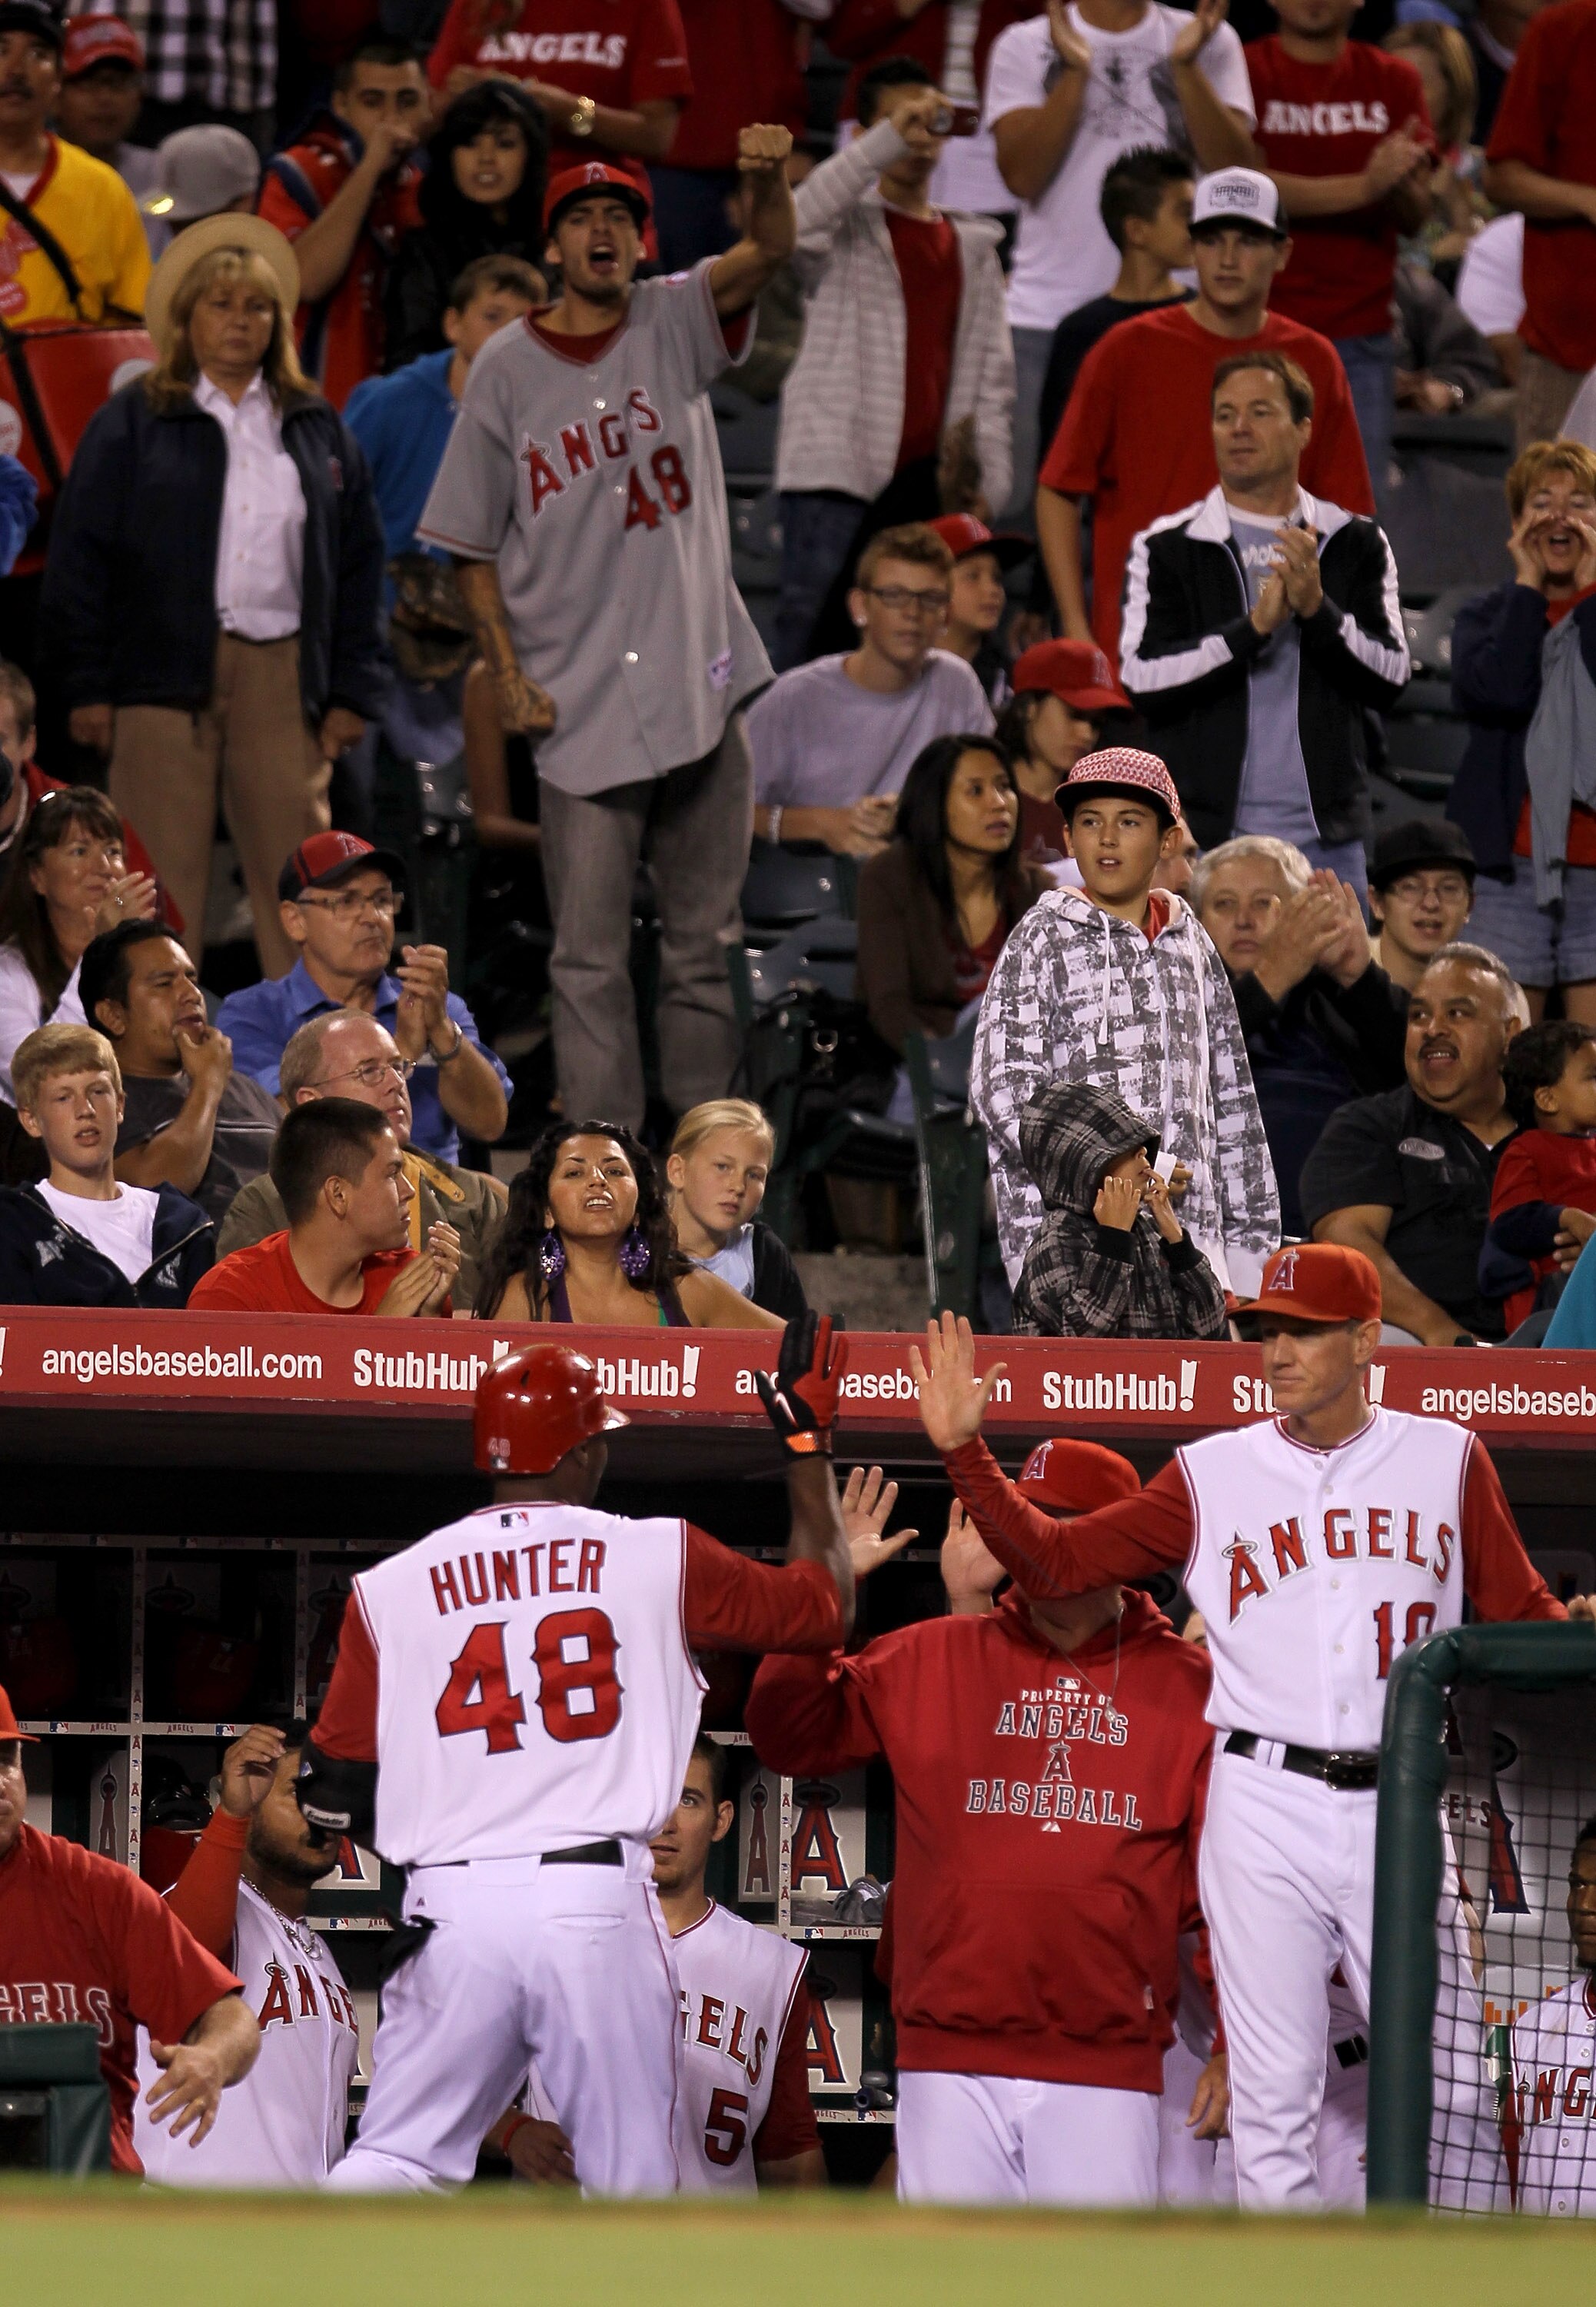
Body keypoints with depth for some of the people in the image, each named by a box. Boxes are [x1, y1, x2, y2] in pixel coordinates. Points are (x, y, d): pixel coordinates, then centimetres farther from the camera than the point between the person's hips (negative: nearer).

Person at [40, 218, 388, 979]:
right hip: (165, 675, -2)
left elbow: (358, 562, 14)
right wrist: (88, 685, -5)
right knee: (163, 885, -2)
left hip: (283, 678, 2)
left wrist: (352, 689, 6)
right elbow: (81, 558, 2)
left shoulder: (317, 428, 14)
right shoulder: (131, 424, 5)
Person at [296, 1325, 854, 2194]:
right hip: (598, 1900, -1)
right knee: (632, 2185, 7)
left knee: (395, 2159, 4)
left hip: (452, 1908, 1)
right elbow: (826, 1604, 19)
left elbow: (334, 1794, 5)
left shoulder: (391, 1589, 7)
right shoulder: (660, 1558, 4)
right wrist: (808, 1443, 30)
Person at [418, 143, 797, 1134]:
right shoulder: (507, 369, 3)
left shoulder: (676, 325, 6)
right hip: (579, 703, -2)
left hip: (702, 681, 2)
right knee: (589, 950, -3)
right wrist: (509, 675, -4)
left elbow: (770, 253, -12)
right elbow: (472, 543, 6)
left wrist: (772, 179, -35)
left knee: (708, 935, 8)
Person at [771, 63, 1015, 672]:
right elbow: (802, 220, -19)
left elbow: (991, 370, 15)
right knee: (810, 626, -11)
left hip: (925, 482, 4)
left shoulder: (971, 245, 18)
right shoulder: (848, 227, 6)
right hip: (835, 470, -4)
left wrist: (989, 484, 6)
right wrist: (889, 140, -21)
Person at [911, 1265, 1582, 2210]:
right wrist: (964, 1451, -6)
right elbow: (1055, 1560, 5)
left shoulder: (1447, 1461, 8)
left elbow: (1522, 1613, 10)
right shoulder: (1214, 1475, 7)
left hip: (1407, 1812, 0)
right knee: (1274, 2088, 0)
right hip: (1266, 1805, 0)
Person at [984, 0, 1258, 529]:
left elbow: (1233, 164, -3)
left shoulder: (1210, 42, 9)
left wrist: (1185, 64, -12)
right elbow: (1022, 174, -5)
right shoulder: (1025, 46, 7)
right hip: (1048, 313, 0)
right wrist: (1075, 70, -12)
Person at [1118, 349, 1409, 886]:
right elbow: (1142, 679, -7)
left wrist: (1317, 607, -15)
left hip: (1326, 840, 2)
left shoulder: (1356, 544, 10)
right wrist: (1256, 625, -16)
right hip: (1203, 836, -2)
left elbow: (1391, 679, 0)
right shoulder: (1166, 548, 5)